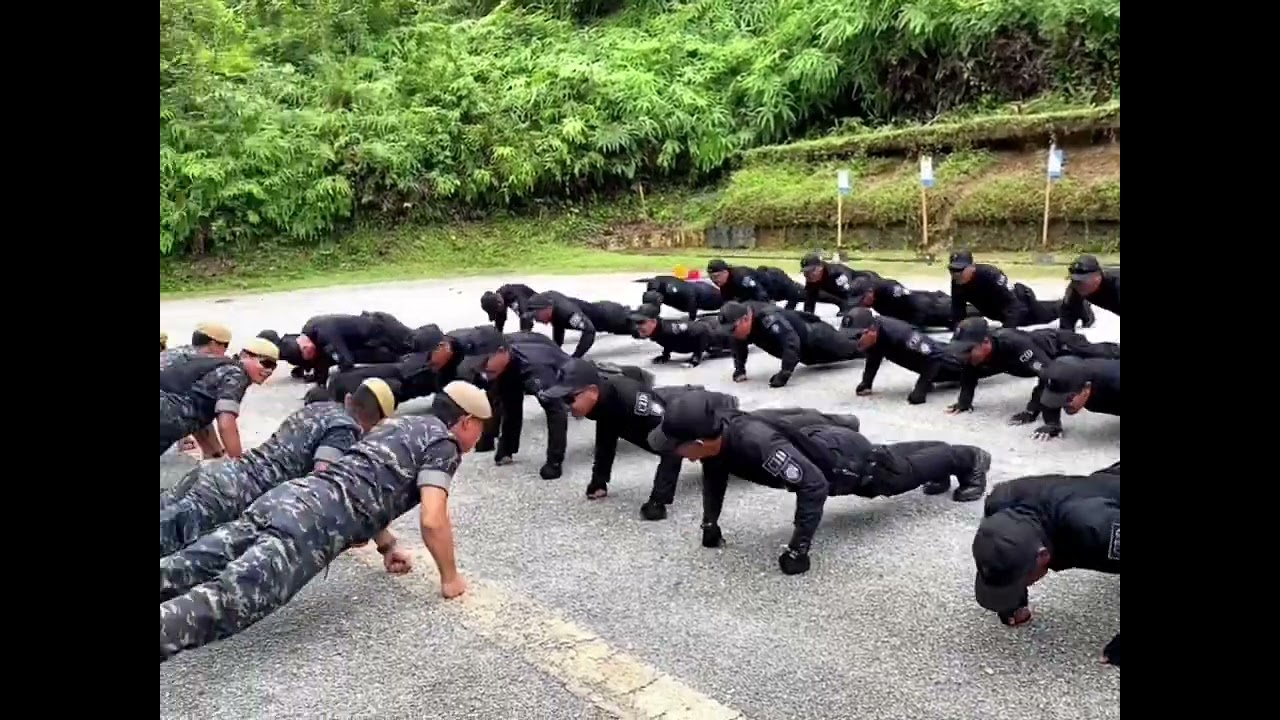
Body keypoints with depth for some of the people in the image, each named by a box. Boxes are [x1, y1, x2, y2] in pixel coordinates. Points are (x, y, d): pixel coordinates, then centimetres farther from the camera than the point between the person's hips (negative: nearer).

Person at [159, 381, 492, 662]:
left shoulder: (394, 424, 33)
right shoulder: (444, 444, 7)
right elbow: (432, 520, -6)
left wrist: (388, 546, 48)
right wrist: (450, 578, 9)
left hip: (290, 495, 9)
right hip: (318, 520, -9)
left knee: (186, 569, -5)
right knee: (227, 600, -26)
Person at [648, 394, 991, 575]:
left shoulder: (757, 443, -46)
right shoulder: (713, 429, -21)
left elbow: (813, 486, -43)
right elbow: (714, 473, 2)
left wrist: (798, 549, -39)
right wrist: (710, 522, -1)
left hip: (845, 460, -7)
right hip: (819, 440, 7)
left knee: (904, 472, 22)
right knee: (895, 458, 33)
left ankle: (970, 459, 47)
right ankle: (948, 455, 59)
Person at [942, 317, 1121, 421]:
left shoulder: (1015, 344, -52)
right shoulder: (976, 348, -31)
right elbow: (970, 373, -9)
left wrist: (1031, 411, -54)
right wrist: (964, 401, -20)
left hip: (1063, 345, -6)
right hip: (1043, 339, 6)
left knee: (1103, 357, 25)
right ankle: (1115, 348, 67)